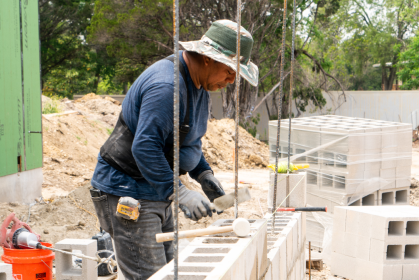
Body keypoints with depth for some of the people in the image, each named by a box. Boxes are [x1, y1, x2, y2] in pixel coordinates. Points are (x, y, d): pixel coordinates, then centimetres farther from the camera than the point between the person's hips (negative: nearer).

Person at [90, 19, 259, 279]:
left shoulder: (198, 83, 8)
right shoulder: (167, 86, -26)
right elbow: (145, 147, -29)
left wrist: (204, 174, 8)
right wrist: (179, 192, -31)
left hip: (155, 191, 10)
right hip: (126, 192, -10)